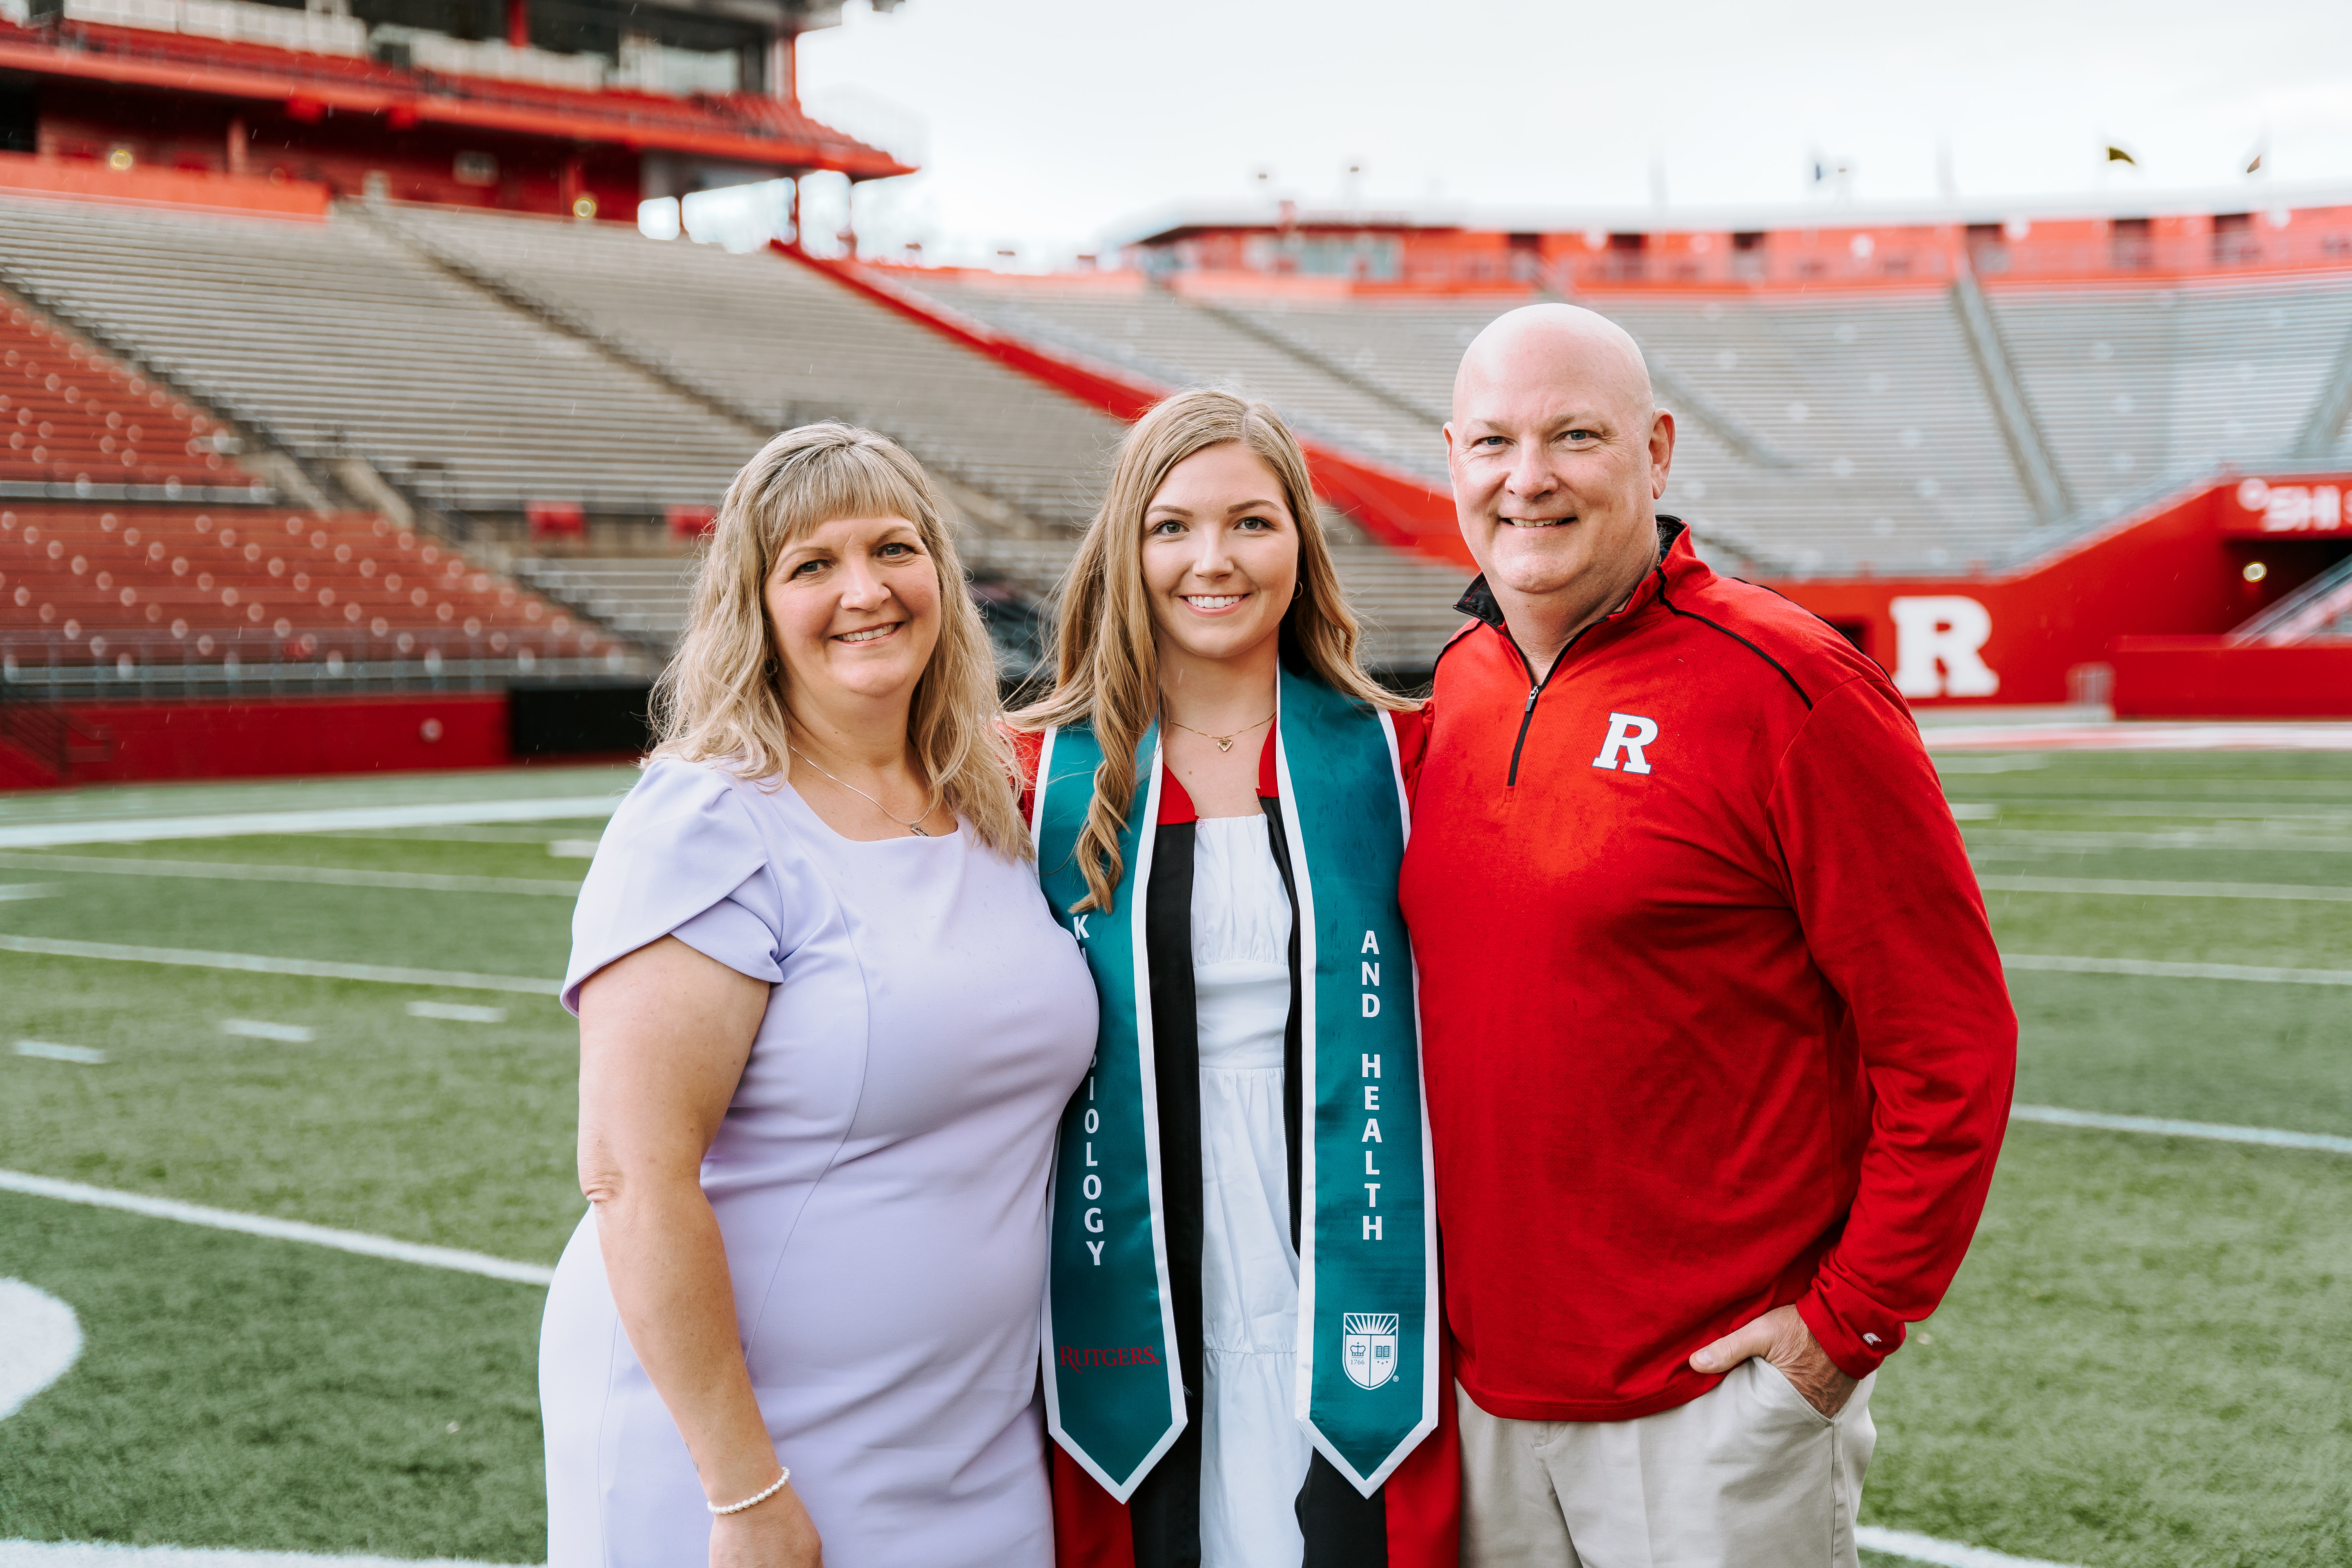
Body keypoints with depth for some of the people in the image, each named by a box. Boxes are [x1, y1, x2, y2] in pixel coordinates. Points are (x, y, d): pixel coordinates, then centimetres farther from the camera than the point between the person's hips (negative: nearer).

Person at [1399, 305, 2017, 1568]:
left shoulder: (1788, 688, -13)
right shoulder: (1459, 681, 6)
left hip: (1717, 1401, -6)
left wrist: (1851, 1321, -12)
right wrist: (1428, 1249, 12)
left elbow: (1952, 1046, -12)